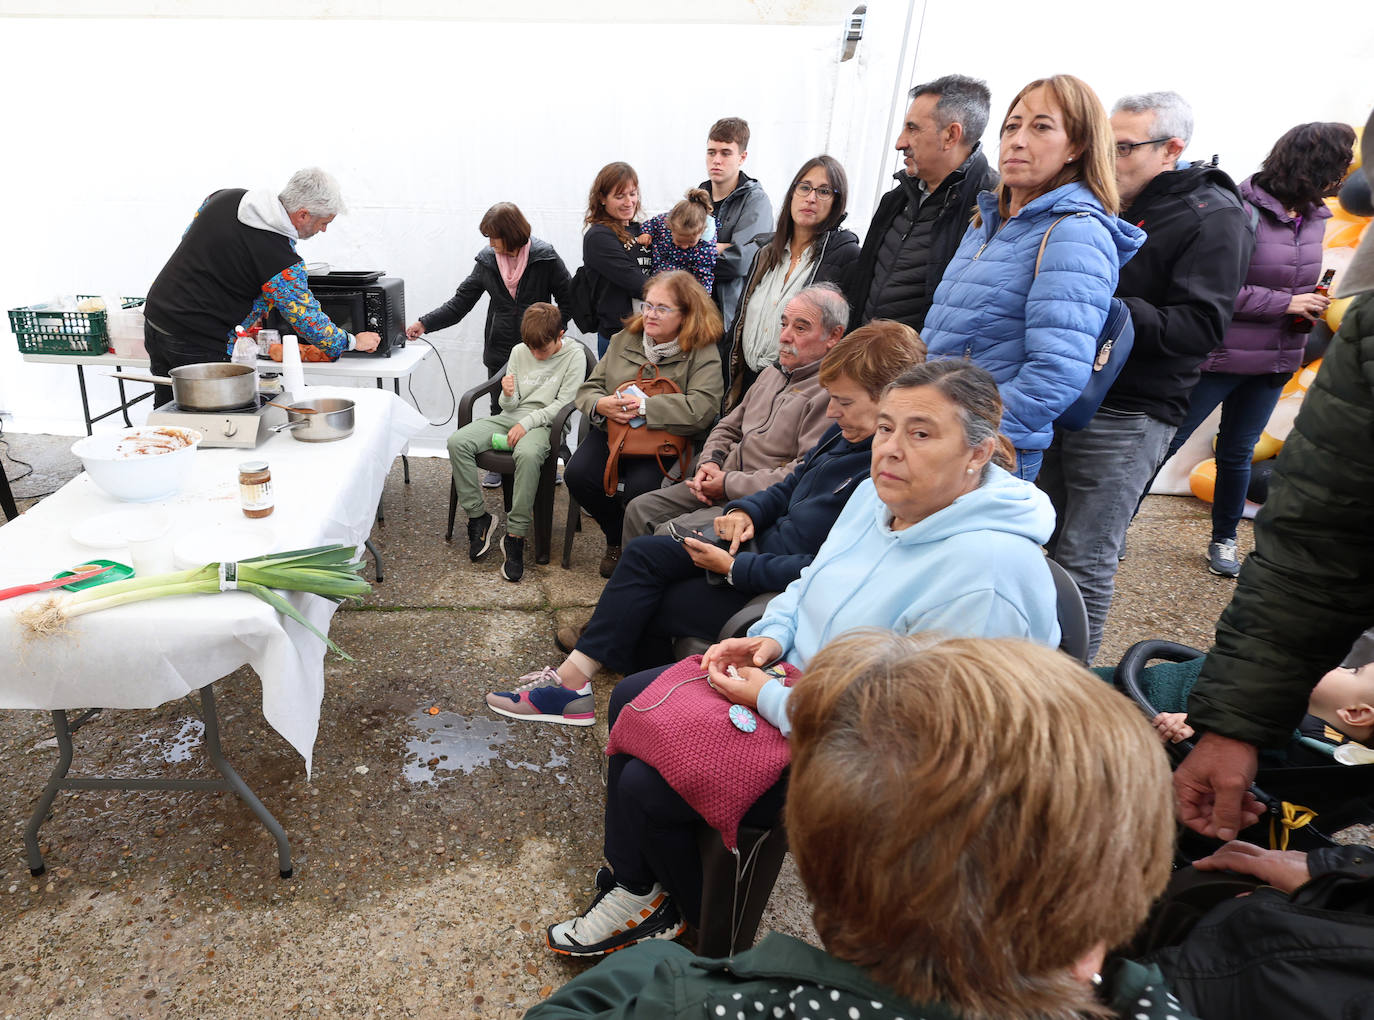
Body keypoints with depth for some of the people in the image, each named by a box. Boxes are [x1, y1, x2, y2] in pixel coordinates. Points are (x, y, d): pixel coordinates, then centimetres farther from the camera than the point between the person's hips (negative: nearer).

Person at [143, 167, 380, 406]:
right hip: (199, 345, -8)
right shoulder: (283, 262, -21)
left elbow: (188, 237, 18)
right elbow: (306, 319, -12)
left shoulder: (225, 197, 2)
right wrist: (353, 342, 3)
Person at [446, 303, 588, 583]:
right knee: (457, 442, -20)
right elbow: (510, 405, 13)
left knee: (527, 454, -41)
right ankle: (478, 517, -9)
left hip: (544, 423, -5)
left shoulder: (574, 356, -3)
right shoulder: (519, 352, 11)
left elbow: (562, 404, -7)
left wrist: (526, 423, -16)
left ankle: (515, 535, -31)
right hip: (511, 416, 5)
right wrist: (508, 395, -12)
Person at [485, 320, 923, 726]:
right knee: (643, 554, -1)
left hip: (783, 592, -9)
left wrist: (732, 568, -23)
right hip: (765, 542, 9)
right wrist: (747, 510, -3)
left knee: (646, 607, -2)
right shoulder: (849, 431, 3)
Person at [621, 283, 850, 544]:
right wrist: (710, 461, 2)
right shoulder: (773, 372, 17)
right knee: (640, 508, 2)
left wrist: (729, 484, -18)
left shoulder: (831, 392, -14)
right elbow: (728, 427, 24)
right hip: (722, 482, 9)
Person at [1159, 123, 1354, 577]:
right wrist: (1285, 303, -19)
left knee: (1238, 452, 16)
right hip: (1220, 355, -7)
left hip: (1274, 362, 7)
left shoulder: (1314, 217, 7)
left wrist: (1311, 306, 0)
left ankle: (1224, 539, 30)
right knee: (1165, 441, 1)